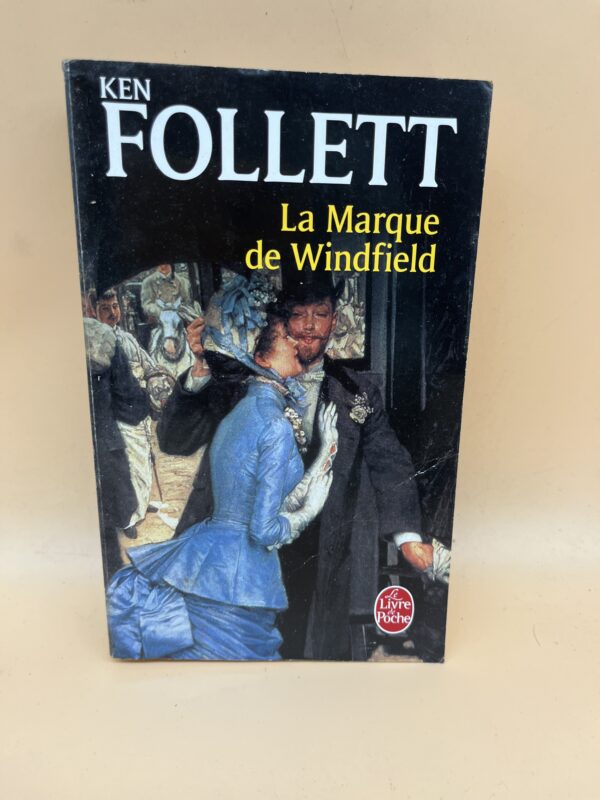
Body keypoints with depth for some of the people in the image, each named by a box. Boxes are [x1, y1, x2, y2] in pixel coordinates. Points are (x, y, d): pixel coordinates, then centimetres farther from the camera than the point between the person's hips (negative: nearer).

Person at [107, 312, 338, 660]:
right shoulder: (277, 425, -18)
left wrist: (327, 449, 10)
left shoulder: (241, 410, 8)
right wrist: (309, 511, 0)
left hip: (202, 555, 8)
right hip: (240, 575, -8)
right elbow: (265, 530, -18)